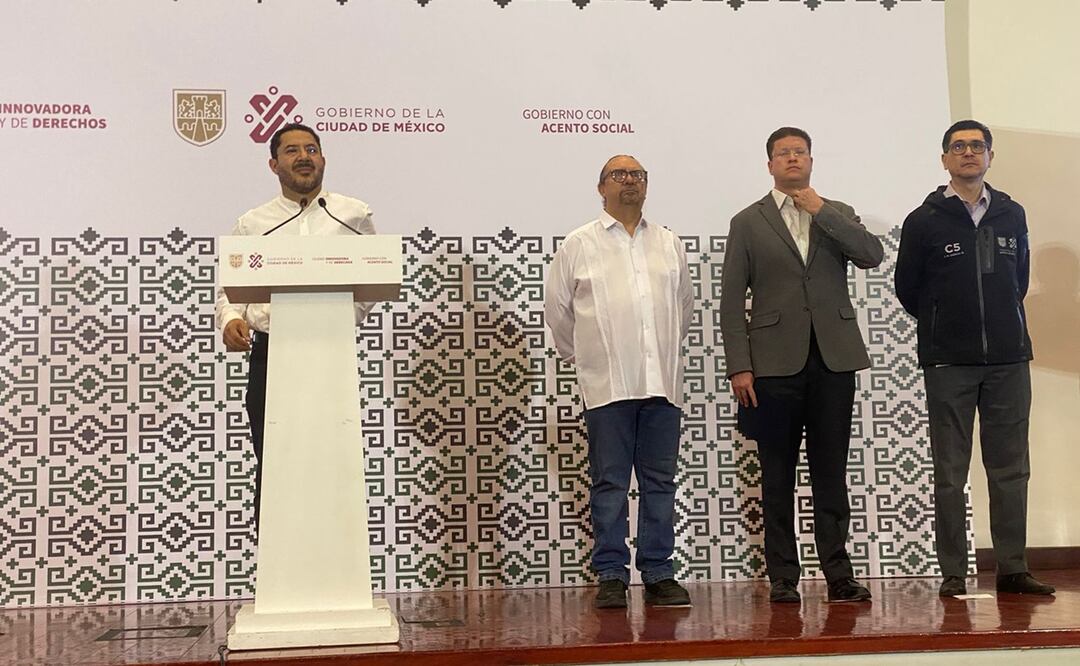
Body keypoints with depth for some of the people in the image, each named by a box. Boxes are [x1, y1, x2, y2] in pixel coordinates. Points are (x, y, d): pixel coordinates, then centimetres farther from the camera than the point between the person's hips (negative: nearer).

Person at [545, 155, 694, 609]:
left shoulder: (670, 244, 15)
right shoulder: (579, 245, 5)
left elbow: (685, 303, 24)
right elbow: (557, 307, 10)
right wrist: (579, 355, 13)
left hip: (662, 382, 3)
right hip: (607, 384, -3)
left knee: (660, 481, 5)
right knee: (609, 483, 0)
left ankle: (658, 574, 13)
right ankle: (611, 576, 6)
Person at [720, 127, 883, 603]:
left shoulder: (837, 214, 14)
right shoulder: (748, 223, 8)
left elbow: (873, 256, -5)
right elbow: (732, 301, 2)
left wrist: (821, 212, -6)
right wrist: (739, 367, -7)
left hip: (834, 360, 2)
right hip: (776, 363, -1)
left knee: (830, 472, 4)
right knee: (778, 476, 2)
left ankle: (838, 573, 9)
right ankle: (783, 578, 8)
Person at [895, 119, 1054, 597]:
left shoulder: (1012, 215, 9)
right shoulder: (924, 222, 0)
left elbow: (1019, 278, 19)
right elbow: (907, 290, 6)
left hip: (1008, 359, 3)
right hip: (948, 363, -3)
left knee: (1010, 468, 5)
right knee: (950, 473, 0)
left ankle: (1012, 569, 11)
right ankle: (953, 573, 5)